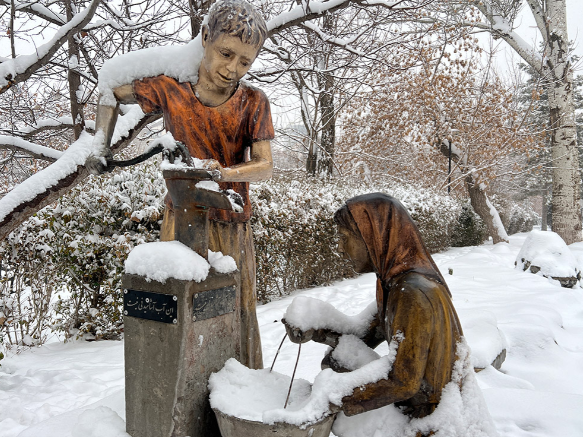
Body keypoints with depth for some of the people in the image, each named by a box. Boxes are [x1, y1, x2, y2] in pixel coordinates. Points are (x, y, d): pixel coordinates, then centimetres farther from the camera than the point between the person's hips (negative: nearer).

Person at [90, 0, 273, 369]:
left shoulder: (254, 103, -3)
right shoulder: (169, 88, -6)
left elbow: (264, 166, -11)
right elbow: (111, 92, 10)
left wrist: (222, 172, -28)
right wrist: (102, 145, 6)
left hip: (234, 224, 2)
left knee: (240, 312, 10)